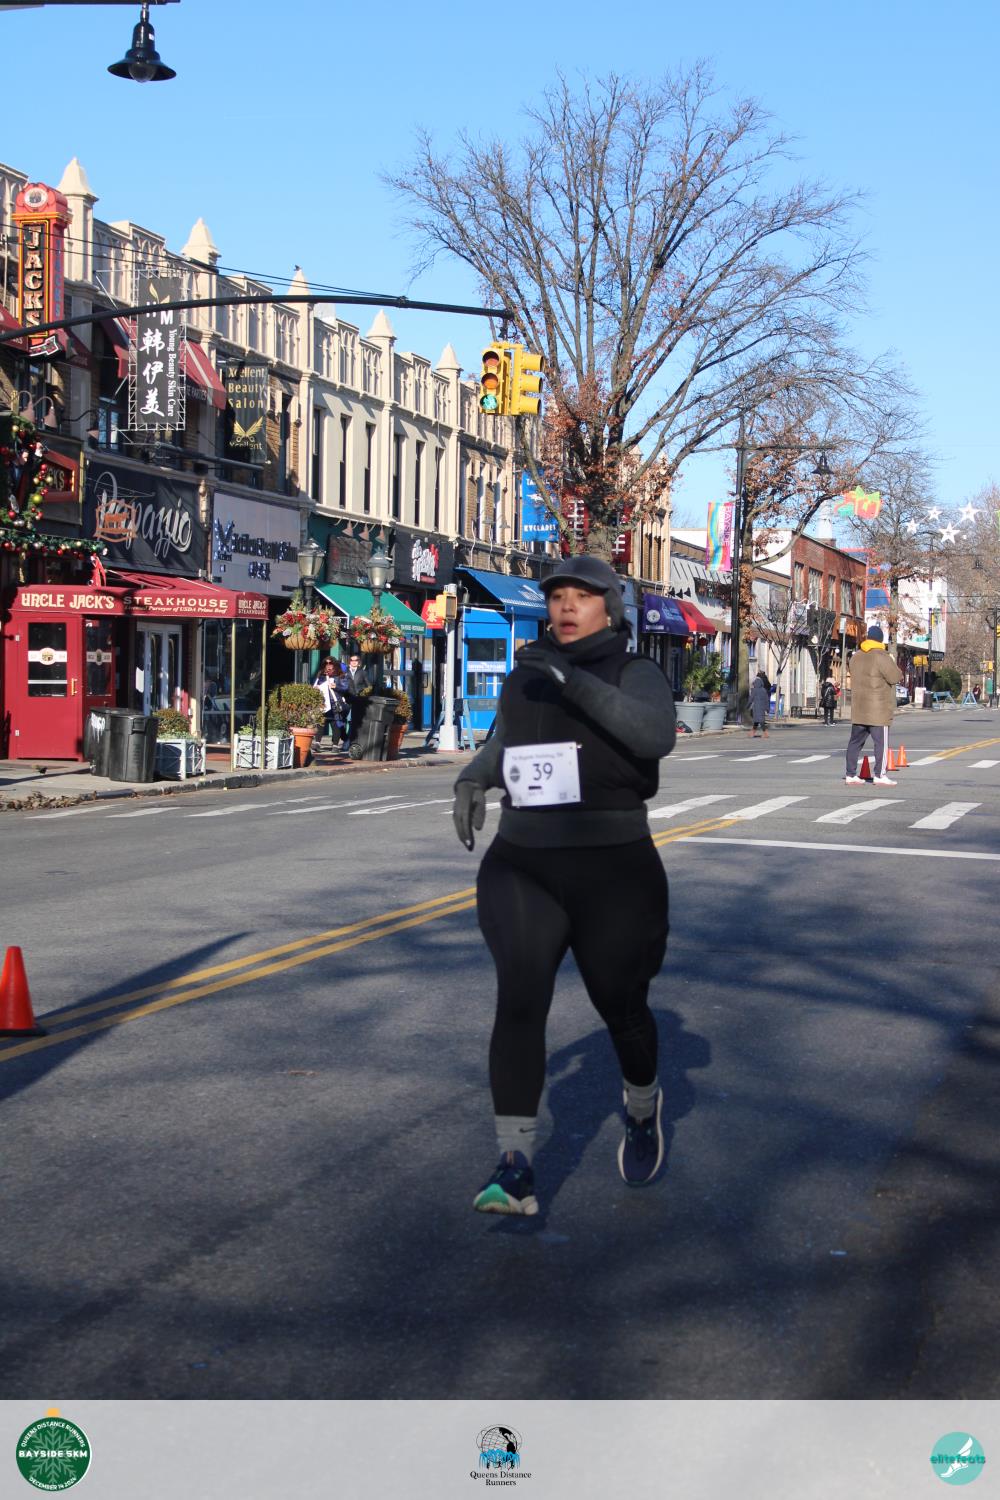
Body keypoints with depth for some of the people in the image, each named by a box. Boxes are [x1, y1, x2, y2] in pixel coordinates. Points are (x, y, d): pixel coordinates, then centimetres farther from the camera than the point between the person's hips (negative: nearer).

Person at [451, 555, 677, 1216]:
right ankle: (516, 1170, -17)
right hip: (523, 866, 3)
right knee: (519, 1001, -15)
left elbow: (656, 735, -27)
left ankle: (643, 1106, 44)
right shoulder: (525, 675, 9)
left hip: (613, 871, -3)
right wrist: (473, 778, 5)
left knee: (621, 1007, 12)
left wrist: (574, 681, -33)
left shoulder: (636, 675, -5)